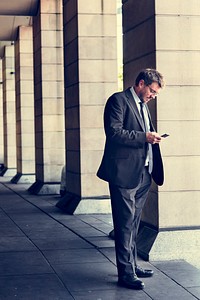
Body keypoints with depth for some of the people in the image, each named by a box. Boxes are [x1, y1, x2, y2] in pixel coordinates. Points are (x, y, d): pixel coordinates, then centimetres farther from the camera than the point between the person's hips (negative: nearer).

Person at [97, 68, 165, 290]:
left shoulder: (143, 105, 20)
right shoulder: (118, 100, -8)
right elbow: (113, 132, -19)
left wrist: (152, 137, 7)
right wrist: (144, 137, -20)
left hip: (143, 174, 9)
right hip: (124, 173, -9)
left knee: (133, 223, 16)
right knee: (125, 223, -5)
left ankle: (132, 265, 26)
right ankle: (125, 273, 0)